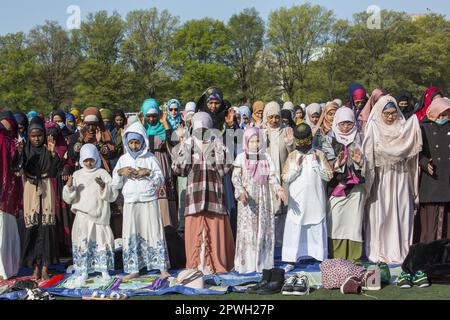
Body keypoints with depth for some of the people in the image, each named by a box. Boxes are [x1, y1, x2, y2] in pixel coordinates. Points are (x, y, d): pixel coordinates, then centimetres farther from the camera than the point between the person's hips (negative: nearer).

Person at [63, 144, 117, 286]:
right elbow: (68, 198, 6)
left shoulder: (103, 174, 3)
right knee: (82, 242, -8)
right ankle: (82, 272, -5)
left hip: (100, 215, 0)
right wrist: (69, 187, -13)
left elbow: (113, 195, -3)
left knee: (102, 241, 5)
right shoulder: (77, 175, 9)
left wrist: (104, 186, -20)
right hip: (82, 215, 0)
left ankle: (104, 269, 20)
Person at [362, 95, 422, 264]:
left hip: (400, 179, 2)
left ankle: (401, 251, 10)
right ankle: (378, 252, 7)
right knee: (380, 214, 0)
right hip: (380, 179, -2)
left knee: (401, 214, 2)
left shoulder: (404, 128, 7)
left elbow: (412, 149, -2)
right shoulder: (374, 128, -1)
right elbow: (368, 154, -6)